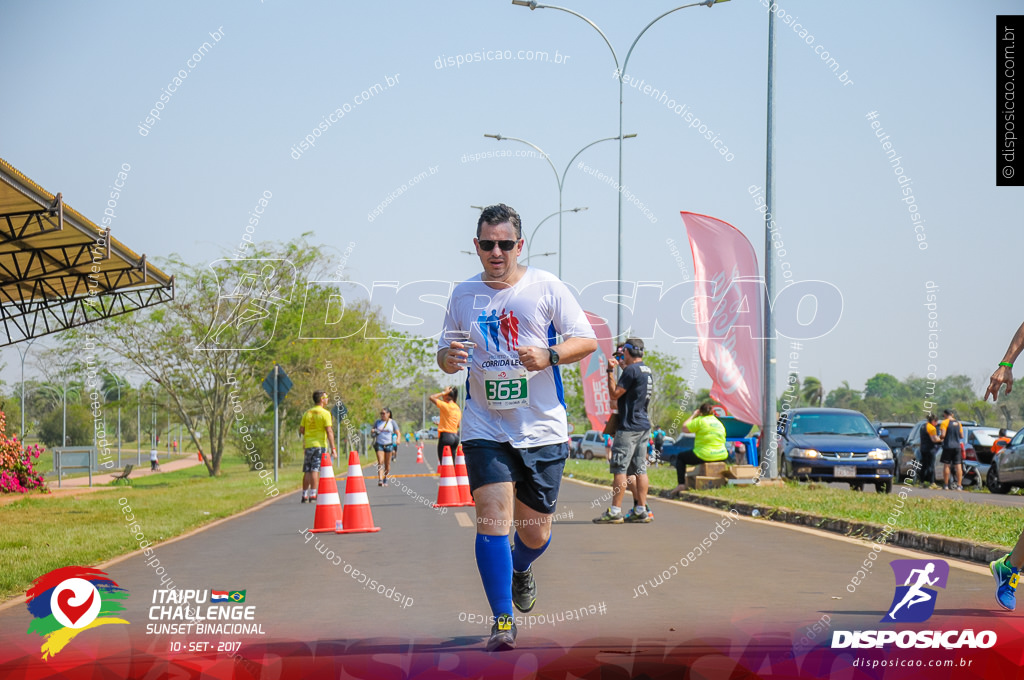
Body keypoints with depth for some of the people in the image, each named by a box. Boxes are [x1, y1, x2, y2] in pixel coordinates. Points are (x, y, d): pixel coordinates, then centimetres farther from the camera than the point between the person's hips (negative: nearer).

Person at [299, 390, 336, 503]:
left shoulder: (307, 413, 10)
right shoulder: (325, 413, -6)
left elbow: (301, 430, 7)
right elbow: (329, 431, -12)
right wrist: (333, 448, -11)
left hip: (308, 444, 4)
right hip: (320, 444, -4)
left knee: (307, 471, 7)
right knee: (315, 470, -6)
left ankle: (304, 496, 9)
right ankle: (312, 495, -9)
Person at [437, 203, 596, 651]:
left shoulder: (545, 287, -2)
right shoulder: (464, 294, 6)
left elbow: (587, 340, -1)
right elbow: (444, 349, 16)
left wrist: (549, 356, -19)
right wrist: (448, 358, -8)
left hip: (542, 429, -1)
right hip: (485, 427, 1)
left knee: (535, 533, 9)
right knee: (492, 518, -16)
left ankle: (521, 569, 46)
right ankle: (502, 623, -10)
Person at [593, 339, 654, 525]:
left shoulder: (632, 370, -14)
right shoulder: (647, 371, 15)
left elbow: (614, 394, -13)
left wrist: (610, 372, -3)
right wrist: (618, 369, 24)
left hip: (629, 427, -9)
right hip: (644, 426, 9)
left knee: (619, 468, -7)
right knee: (640, 469, 9)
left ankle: (615, 511, -7)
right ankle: (641, 511, 8)